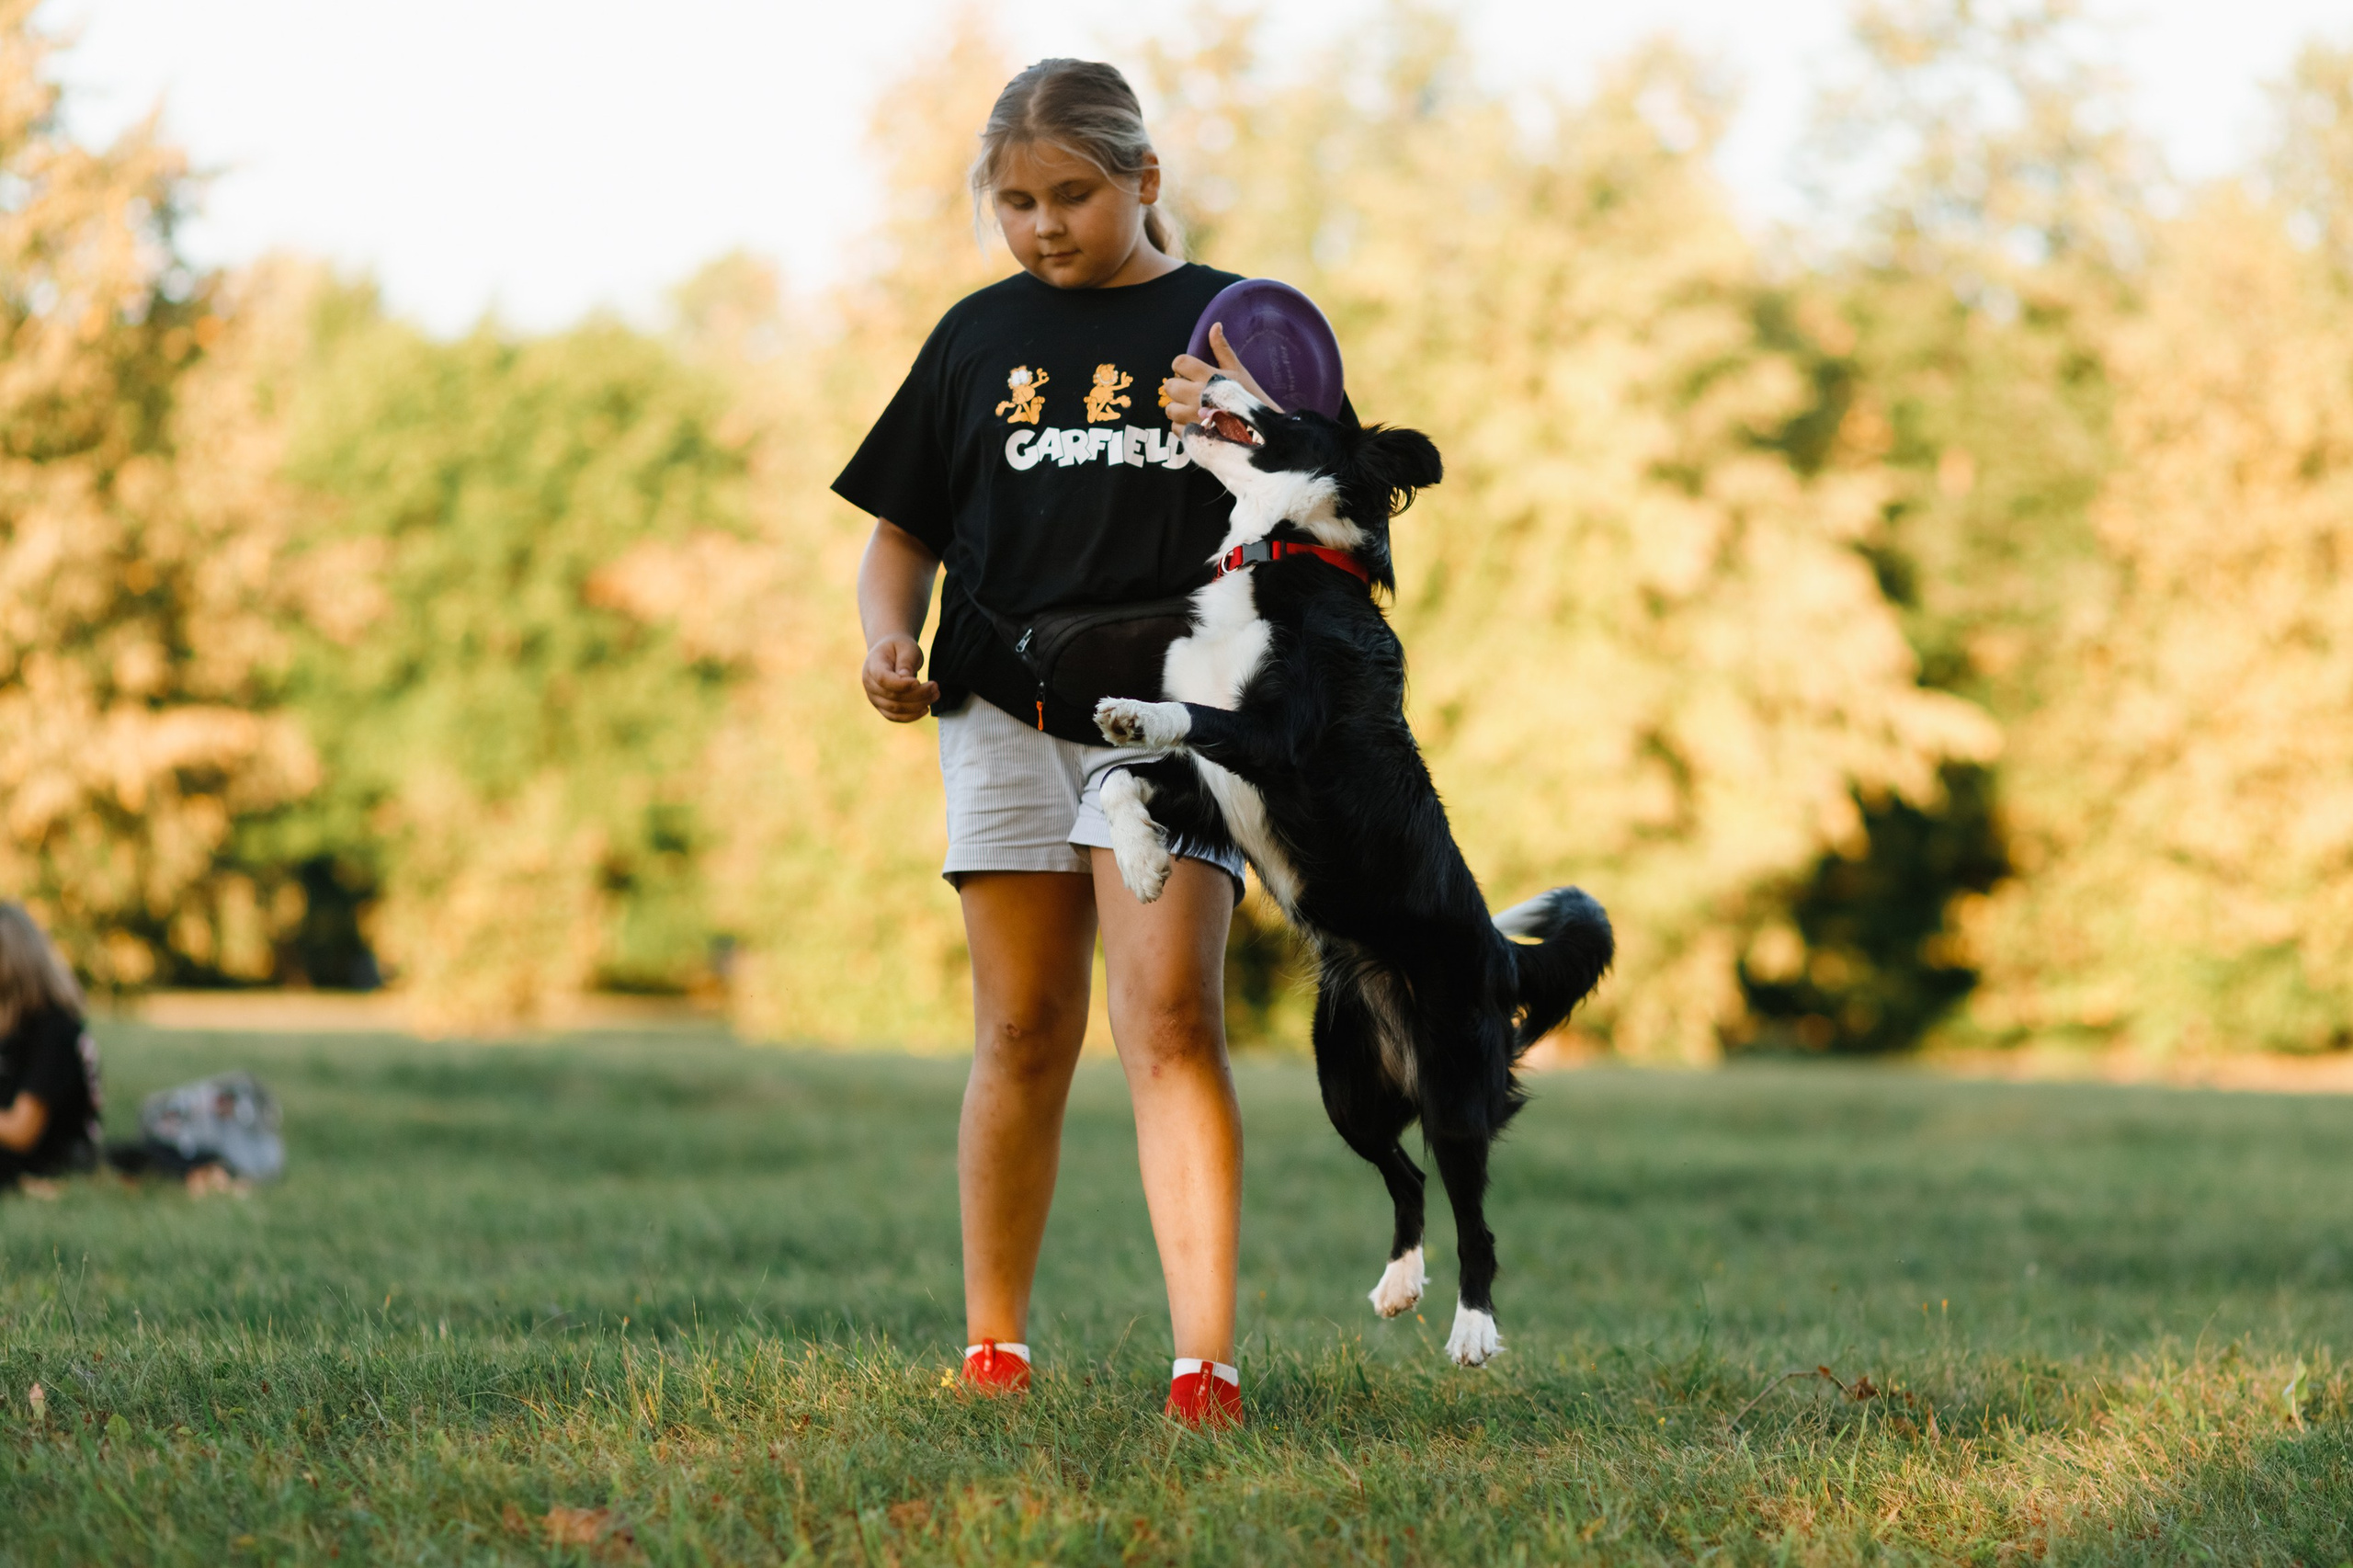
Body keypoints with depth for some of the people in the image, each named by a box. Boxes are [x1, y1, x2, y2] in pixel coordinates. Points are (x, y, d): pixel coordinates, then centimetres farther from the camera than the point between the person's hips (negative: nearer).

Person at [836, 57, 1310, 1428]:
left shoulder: (1227, 327, 5)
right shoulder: (983, 336, 11)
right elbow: (905, 529, 16)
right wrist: (890, 639, -4)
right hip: (1006, 711, 2)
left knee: (1171, 1020, -13)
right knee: (1026, 1033, 6)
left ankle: (1205, 1359, -17)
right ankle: (993, 1349, 16)